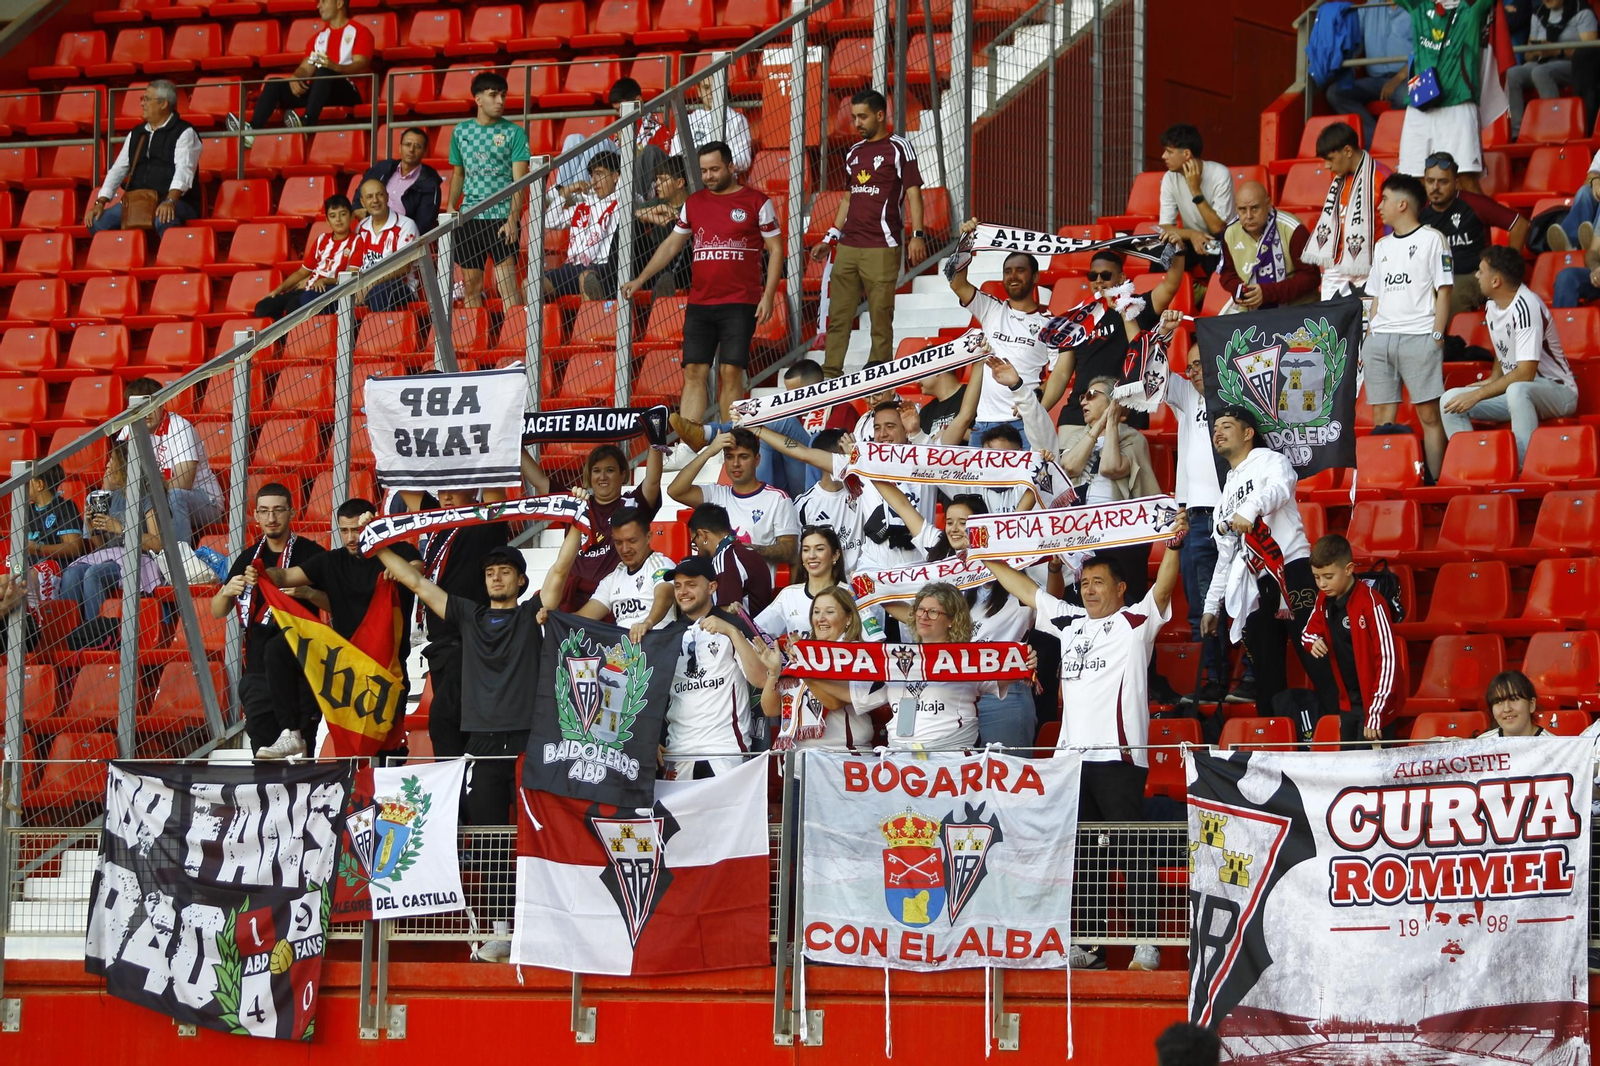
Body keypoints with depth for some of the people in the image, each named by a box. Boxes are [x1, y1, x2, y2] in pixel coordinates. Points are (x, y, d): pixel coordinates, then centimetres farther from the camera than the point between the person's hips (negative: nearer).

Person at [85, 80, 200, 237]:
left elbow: (183, 171, -17)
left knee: (163, 220, -41)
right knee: (98, 221, -16)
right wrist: (100, 202, -1)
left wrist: (170, 201, -34)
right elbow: (118, 170, 14)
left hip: (176, 202, -6)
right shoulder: (136, 134, 18)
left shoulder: (184, 133, -2)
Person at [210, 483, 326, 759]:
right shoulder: (249, 558, 16)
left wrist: (307, 593, -21)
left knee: (275, 650, -38)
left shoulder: (310, 553, 2)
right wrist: (227, 591, -6)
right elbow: (217, 612, 16)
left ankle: (291, 734, -39)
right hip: (258, 665, 5)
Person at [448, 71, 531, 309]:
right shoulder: (461, 131, 10)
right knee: (470, 284, 7)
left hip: (502, 218, -4)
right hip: (469, 217, 4)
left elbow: (520, 181, -8)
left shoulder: (513, 133, -2)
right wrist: (450, 209, 7)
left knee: (506, 282, -11)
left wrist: (513, 219, -19)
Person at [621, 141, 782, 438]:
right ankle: (691, 432, -18)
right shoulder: (694, 203, 14)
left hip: (740, 304, -5)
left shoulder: (756, 201, 1)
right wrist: (640, 279, 14)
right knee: (694, 370, -8)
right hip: (699, 303, 5)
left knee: (731, 371, -10)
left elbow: (775, 249, 1)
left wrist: (768, 296, -8)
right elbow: (672, 245, 21)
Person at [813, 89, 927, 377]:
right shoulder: (853, 153, 18)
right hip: (848, 246, 7)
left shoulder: (898, 148, -1)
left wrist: (917, 235, -16)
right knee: (838, 317, 4)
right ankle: (830, 376, 5)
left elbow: (913, 193, -6)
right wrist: (829, 239, 22)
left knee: (881, 318, -5)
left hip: (882, 247, -7)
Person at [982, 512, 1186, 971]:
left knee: (1134, 852, -7)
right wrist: (989, 558, 31)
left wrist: (1173, 546, -29)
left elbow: (1162, 589, -14)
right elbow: (1024, 588, 29)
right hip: (1073, 756, 6)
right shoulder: (1068, 621, 19)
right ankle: (1089, 946, 12)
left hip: (1120, 756, -6)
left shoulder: (1136, 622, 3)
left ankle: (1147, 945, -8)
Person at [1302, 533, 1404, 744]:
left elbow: (1388, 659, -22)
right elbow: (1309, 631, 20)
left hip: (1375, 703, -8)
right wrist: (1313, 641, -7)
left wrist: (1375, 714, -24)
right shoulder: (1324, 600, 1)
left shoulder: (1371, 604, -21)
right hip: (1347, 702, 8)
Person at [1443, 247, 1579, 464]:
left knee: (1517, 391, -42)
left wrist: (1479, 394, -26)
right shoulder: (1493, 306, 5)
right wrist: (1492, 381, 3)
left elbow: (1525, 374, -27)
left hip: (1557, 391, -9)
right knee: (1450, 400, -5)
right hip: (1513, 389, 9)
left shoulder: (1526, 307, -22)